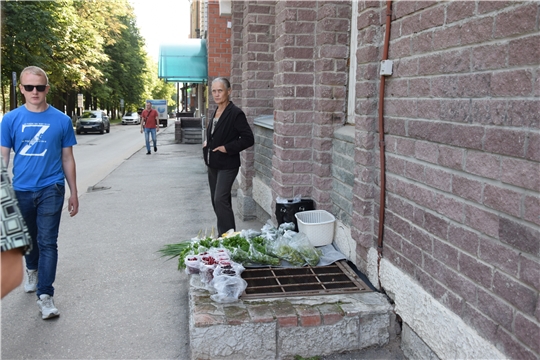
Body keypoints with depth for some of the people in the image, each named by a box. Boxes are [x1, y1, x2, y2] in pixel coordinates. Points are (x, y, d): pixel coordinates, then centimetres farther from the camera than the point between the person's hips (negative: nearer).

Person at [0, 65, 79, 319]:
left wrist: (73, 193, 5)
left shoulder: (61, 120, -2)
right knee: (28, 238, 20)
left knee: (47, 242, -4)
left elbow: (67, 159, 4)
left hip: (51, 189, -2)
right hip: (21, 190, 2)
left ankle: (45, 295, 2)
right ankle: (32, 270, 47)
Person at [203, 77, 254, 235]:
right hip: (213, 164, 8)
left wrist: (227, 148, -19)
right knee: (216, 201, 13)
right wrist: (207, 143, 7)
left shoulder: (235, 113, -13)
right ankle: (222, 233, 25)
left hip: (227, 165, -8)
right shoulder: (216, 112, 11)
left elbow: (248, 139, -16)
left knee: (220, 200, -15)